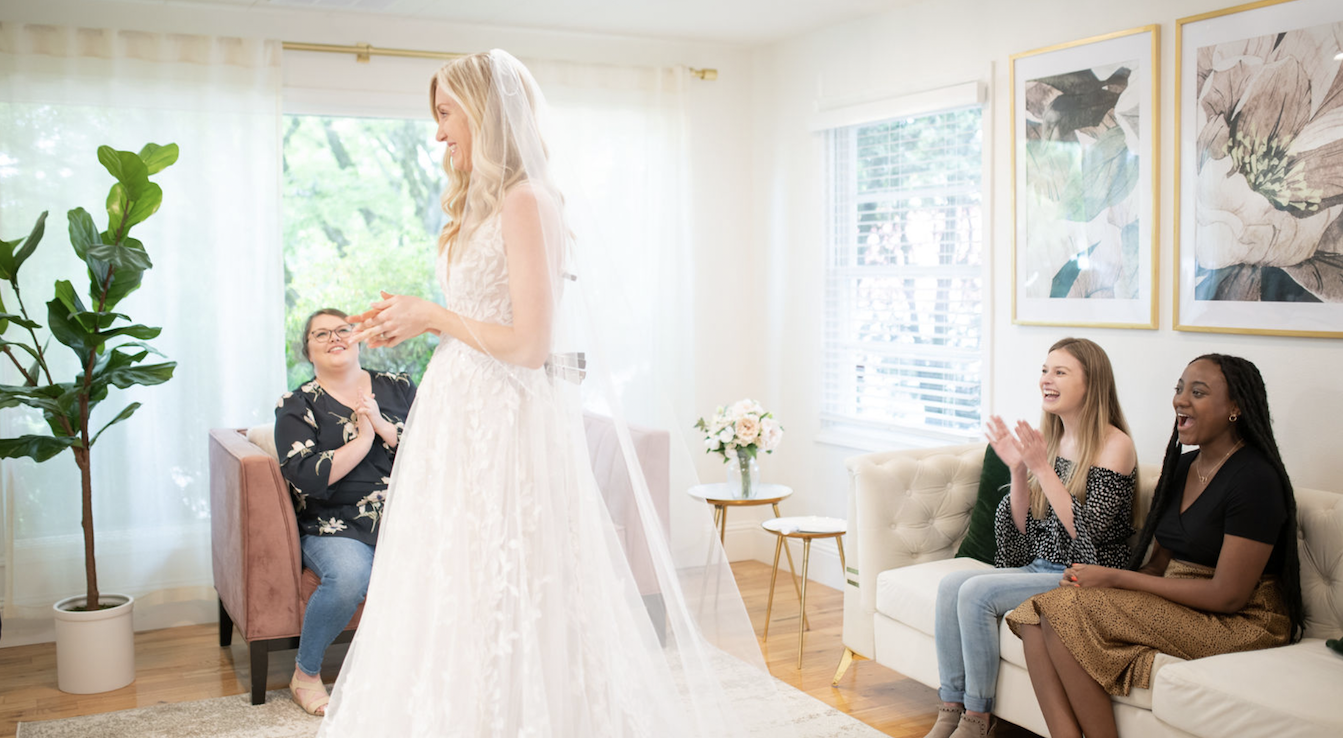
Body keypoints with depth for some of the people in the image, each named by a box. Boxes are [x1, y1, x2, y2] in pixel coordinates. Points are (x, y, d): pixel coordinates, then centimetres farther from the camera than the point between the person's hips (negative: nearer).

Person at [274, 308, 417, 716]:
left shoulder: (398, 388, 13)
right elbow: (307, 478, -10)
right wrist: (363, 440, -6)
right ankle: (305, 674, -6)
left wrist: (384, 429, -9)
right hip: (338, 526, -2)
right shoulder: (297, 406, 6)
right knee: (349, 575, -35)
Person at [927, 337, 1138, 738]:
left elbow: (1086, 531, -19)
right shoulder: (1049, 441, 10)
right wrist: (1018, 469, -5)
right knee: (951, 584, -15)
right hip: (1039, 569, 7)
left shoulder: (1115, 445, -11)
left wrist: (1042, 468, -21)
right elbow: (1023, 528, 9)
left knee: (977, 592, -24)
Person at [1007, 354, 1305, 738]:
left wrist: (1116, 579, -15)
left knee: (1068, 610, -24)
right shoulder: (1182, 466, 13)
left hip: (1238, 624, -8)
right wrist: (1092, 580, -7)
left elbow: (1228, 595, -18)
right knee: (1036, 615, -14)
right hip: (1176, 604, 8)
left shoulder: (1255, 478, -14)